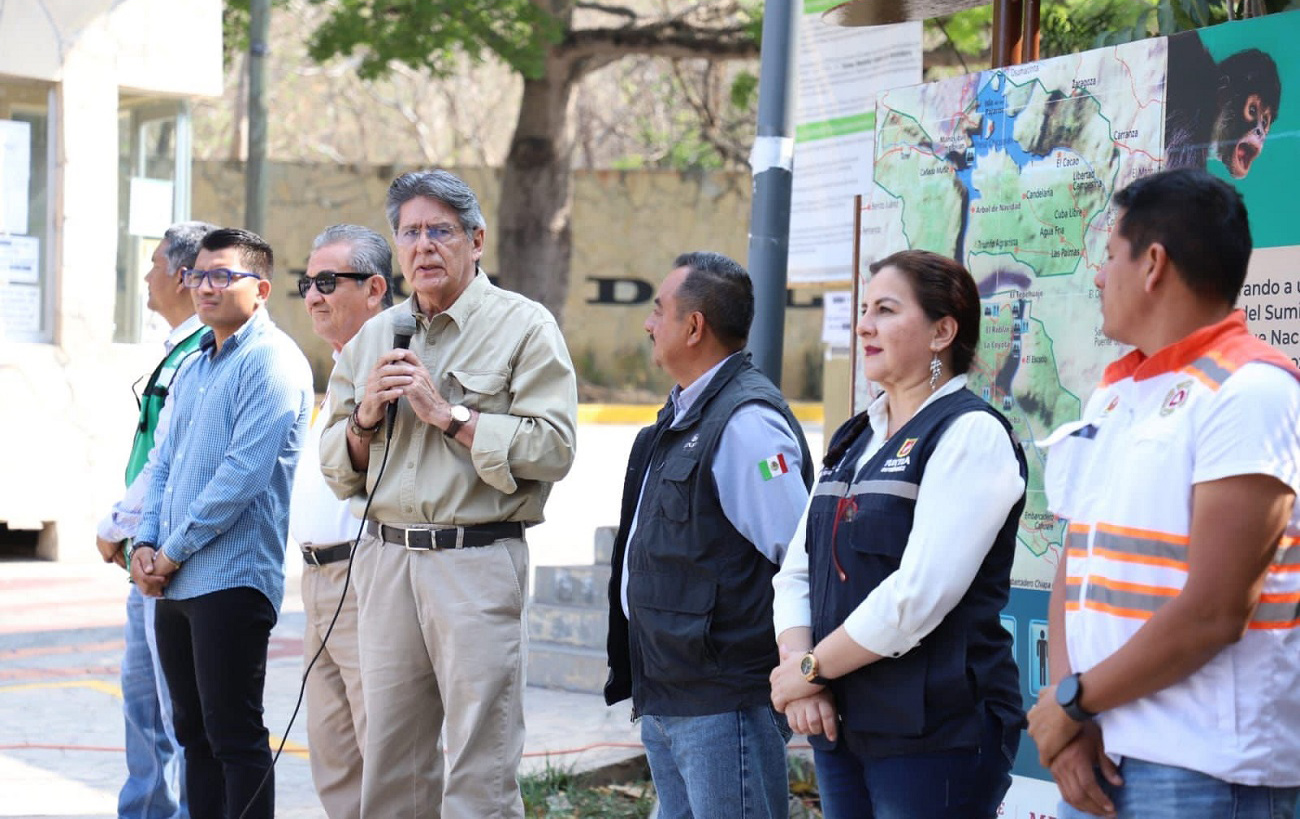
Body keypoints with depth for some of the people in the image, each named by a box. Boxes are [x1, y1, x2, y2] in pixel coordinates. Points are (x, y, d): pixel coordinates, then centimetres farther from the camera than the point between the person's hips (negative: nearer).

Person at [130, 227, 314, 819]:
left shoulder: (271, 361, -10)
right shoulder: (196, 366, 18)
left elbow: (245, 472, -18)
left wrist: (174, 550, -13)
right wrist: (146, 544, 3)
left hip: (231, 578, -9)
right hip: (174, 584, 9)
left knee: (234, 737, -5)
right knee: (195, 732, 13)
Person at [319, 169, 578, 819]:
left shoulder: (524, 327, 0)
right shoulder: (372, 339, 16)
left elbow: (552, 448, -12)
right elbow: (337, 469, 18)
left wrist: (447, 413, -12)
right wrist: (366, 417, -2)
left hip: (476, 562, -5)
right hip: (385, 561, 5)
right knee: (391, 761, 9)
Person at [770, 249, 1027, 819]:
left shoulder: (971, 434, -9)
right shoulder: (854, 440, 16)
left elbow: (919, 595, -19)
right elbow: (796, 573, 13)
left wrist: (810, 668, -10)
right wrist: (800, 674, -5)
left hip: (936, 733, -7)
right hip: (841, 726, 7)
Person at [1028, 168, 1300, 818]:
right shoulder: (1114, 394, 13)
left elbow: (1213, 613, -17)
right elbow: (1075, 567, 9)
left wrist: (1073, 700, -9)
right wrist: (1068, 724, -5)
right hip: (1099, 753, 7)